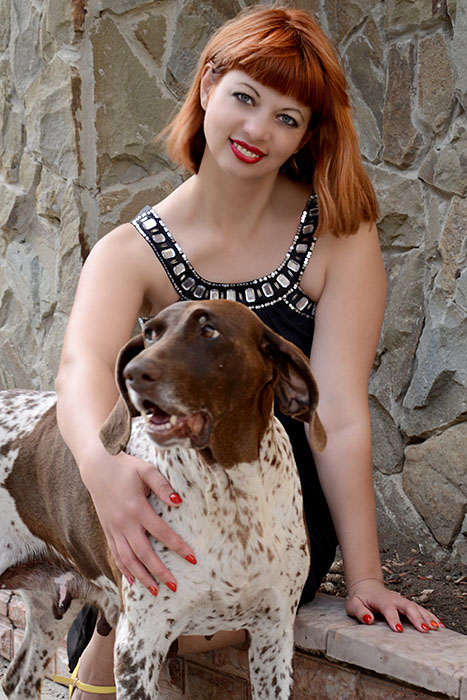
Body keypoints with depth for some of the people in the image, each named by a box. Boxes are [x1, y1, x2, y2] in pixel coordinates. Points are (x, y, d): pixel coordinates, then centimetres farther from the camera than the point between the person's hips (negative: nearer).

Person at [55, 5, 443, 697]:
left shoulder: (339, 237, -9)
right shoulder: (132, 254, -7)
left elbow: (341, 414, -14)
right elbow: (85, 363, -28)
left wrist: (364, 577, -19)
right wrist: (102, 463, -50)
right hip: (181, 500, 2)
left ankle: (115, 623, 0)